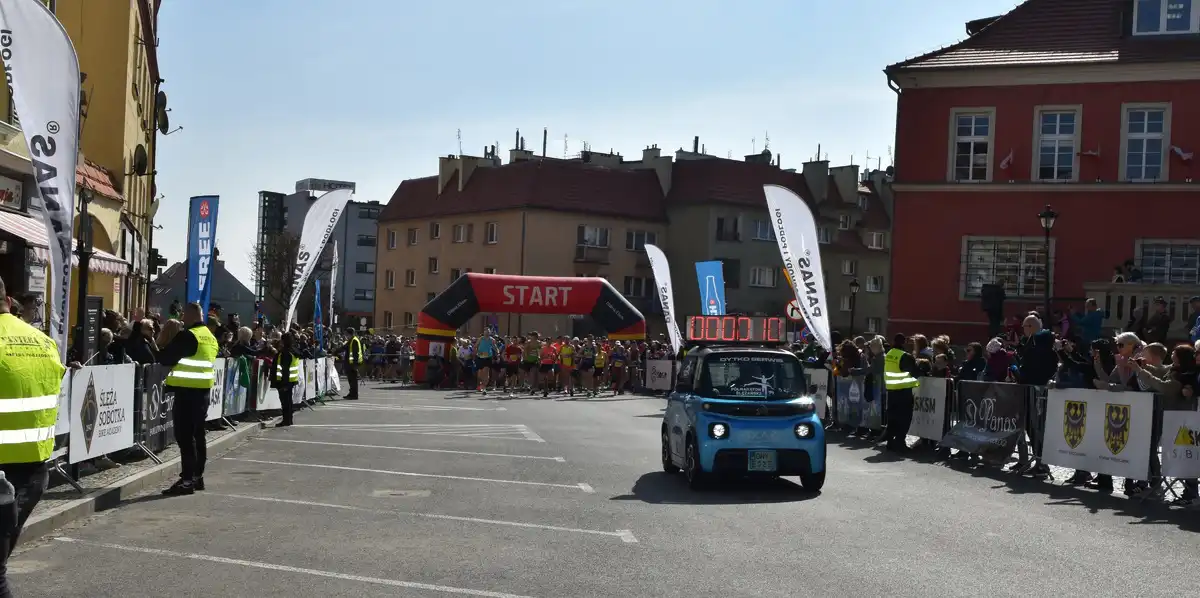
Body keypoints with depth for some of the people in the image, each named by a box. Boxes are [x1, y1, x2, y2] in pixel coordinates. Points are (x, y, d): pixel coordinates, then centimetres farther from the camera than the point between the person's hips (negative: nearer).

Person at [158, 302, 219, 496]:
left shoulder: (187, 336, -14)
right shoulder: (210, 337, 13)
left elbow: (165, 359, -13)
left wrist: (161, 353, 8)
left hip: (187, 391, -9)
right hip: (203, 389, 9)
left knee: (185, 436, -7)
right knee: (197, 434, 15)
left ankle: (187, 480, -9)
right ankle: (197, 476, 21)